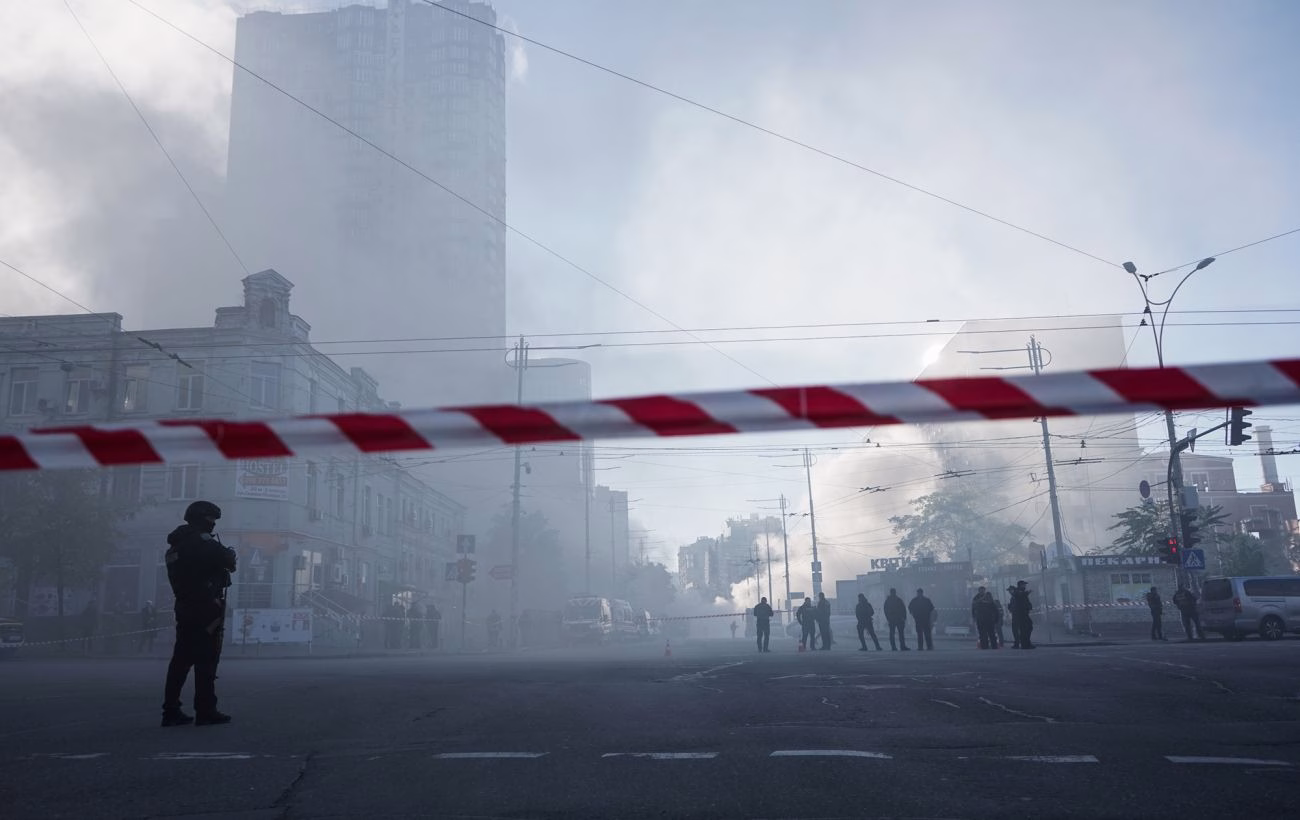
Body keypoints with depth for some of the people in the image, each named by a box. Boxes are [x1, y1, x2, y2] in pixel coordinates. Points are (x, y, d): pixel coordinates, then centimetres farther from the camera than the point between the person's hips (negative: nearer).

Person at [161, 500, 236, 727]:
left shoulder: (175, 545, 15)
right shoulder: (202, 541, -12)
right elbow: (227, 560, -13)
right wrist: (230, 554, 10)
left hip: (184, 608, 9)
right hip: (206, 608, -8)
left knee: (182, 658, 11)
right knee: (206, 660, -5)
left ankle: (171, 711, 12)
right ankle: (205, 711, -3)